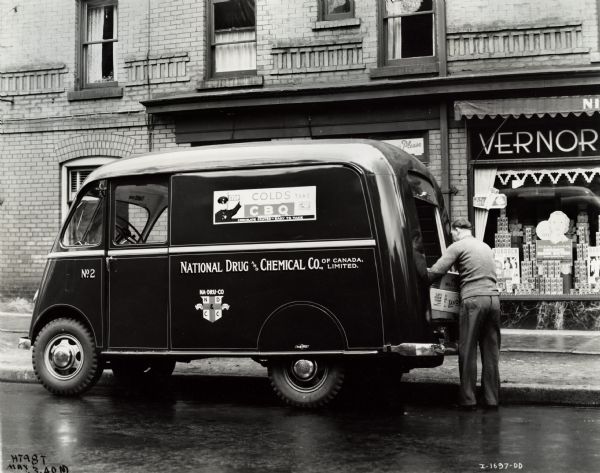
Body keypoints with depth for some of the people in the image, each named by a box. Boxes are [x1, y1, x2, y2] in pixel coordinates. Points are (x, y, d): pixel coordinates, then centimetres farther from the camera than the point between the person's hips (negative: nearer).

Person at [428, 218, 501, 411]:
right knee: (491, 351, 9)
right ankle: (492, 399, 12)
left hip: (473, 299, -6)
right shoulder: (486, 247, 24)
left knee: (467, 351, 0)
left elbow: (435, 272, -5)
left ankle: (468, 400, 2)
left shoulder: (458, 246, 2)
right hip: (493, 297, 6)